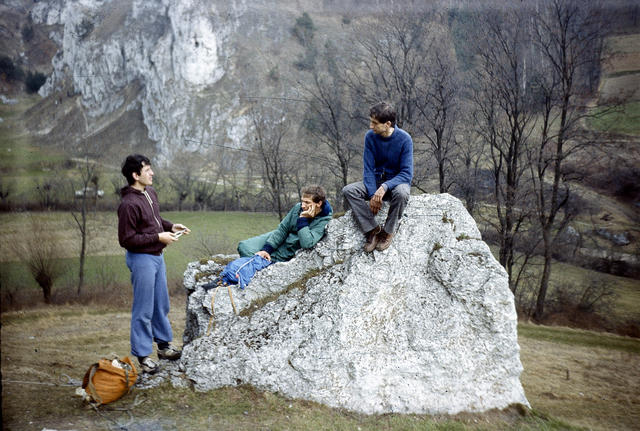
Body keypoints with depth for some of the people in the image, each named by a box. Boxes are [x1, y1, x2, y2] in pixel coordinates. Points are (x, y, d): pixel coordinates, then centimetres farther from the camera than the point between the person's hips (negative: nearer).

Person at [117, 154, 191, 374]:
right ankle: (142, 355, 16)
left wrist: (171, 226, 3)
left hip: (156, 256, 9)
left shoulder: (150, 193, 6)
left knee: (161, 304, 20)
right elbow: (127, 239, -23)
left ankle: (164, 344, 36)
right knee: (143, 310, 2)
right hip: (141, 259, -9)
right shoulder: (129, 204, -22)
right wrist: (158, 237, -21)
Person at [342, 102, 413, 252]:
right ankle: (372, 229, -16)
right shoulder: (370, 137, -8)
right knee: (348, 190, -22)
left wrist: (384, 187, -35)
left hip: (397, 181, -3)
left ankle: (388, 231, -15)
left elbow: (407, 174, -20)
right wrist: (372, 194, -22)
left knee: (401, 193, -39)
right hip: (376, 180, 3)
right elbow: (368, 169, -7)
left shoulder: (404, 139, -18)